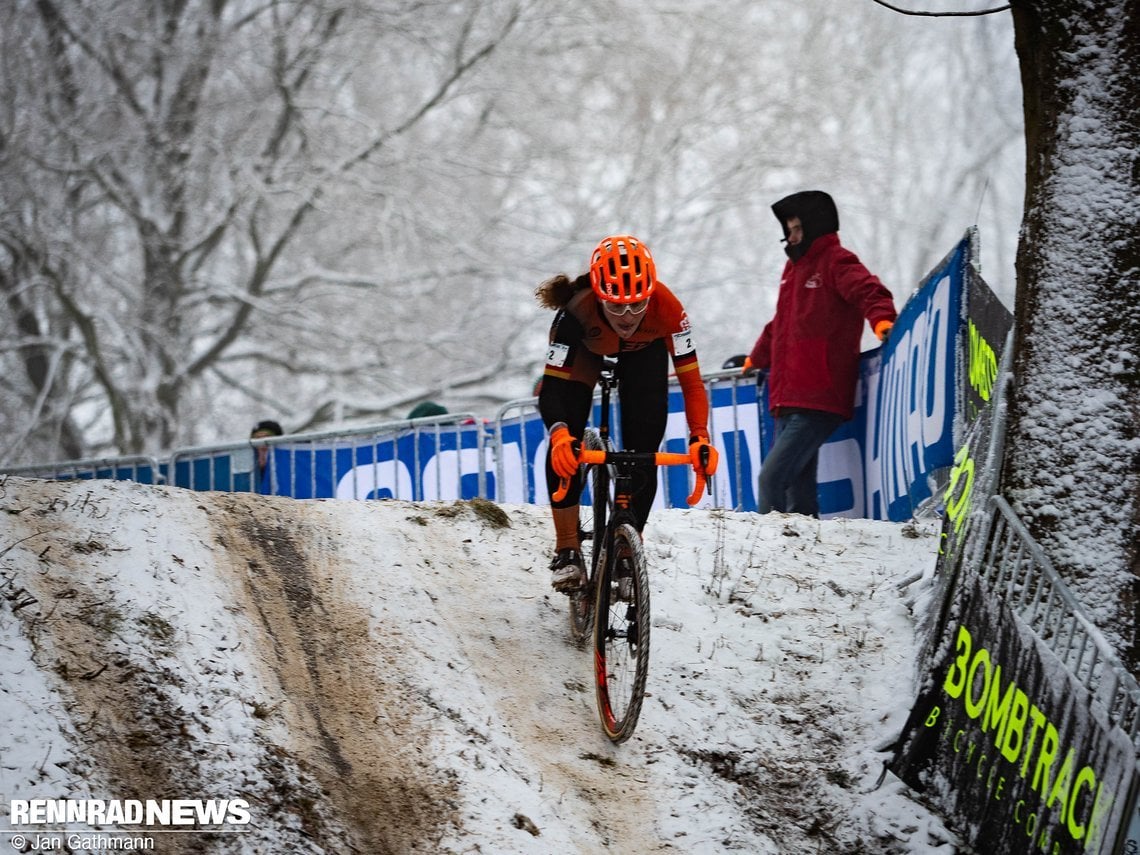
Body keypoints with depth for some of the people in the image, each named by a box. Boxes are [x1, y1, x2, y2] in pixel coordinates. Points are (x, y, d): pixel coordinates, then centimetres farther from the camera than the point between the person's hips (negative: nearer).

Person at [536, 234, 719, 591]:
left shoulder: (666, 308, -41)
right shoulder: (577, 312, -43)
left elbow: (691, 378, -37)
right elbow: (552, 387, -41)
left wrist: (699, 438, -51)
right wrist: (560, 434, -61)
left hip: (645, 351, 1)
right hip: (588, 348, -1)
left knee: (643, 450, -9)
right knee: (564, 446, -18)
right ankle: (567, 549, -7)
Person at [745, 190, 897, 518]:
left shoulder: (835, 262, -3)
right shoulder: (795, 267, 23)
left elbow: (868, 292, -21)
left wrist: (882, 319, -39)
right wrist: (757, 359, 37)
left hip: (818, 401, -9)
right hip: (787, 400, 9)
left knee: (773, 477, -18)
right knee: (799, 488, 6)